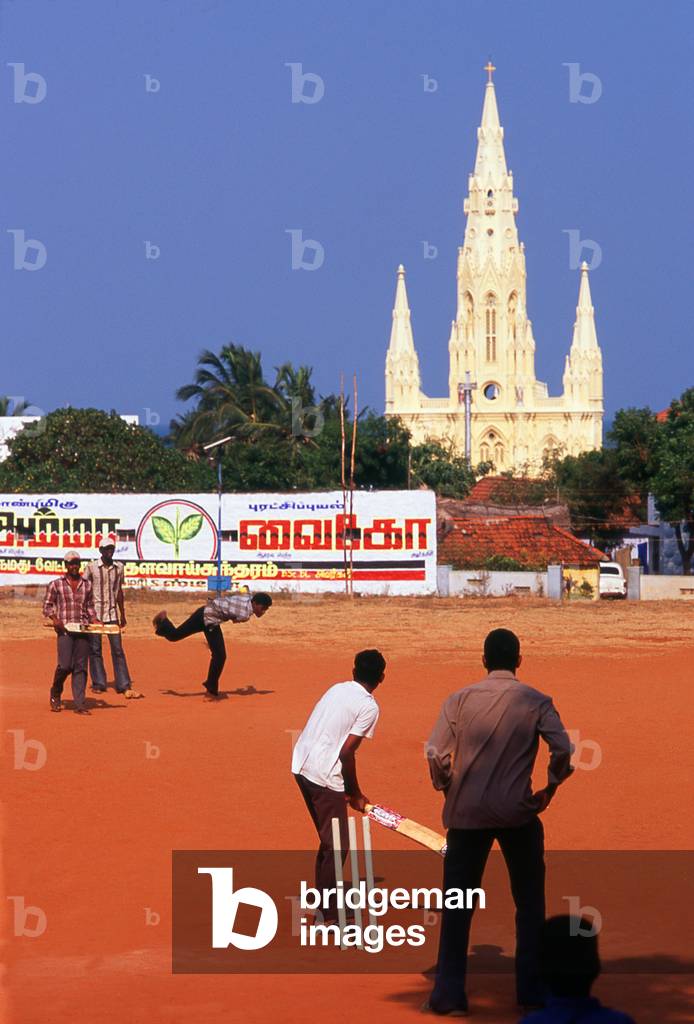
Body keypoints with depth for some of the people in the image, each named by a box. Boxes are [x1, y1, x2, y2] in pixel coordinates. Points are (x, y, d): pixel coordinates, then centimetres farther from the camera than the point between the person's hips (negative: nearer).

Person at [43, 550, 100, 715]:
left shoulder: (86, 585, 14)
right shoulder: (56, 584, 4)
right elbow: (47, 605, 5)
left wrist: (95, 620, 4)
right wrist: (54, 618, -12)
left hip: (83, 630, 3)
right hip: (65, 630, -3)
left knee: (81, 667, -1)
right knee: (65, 665, -12)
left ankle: (80, 704, 0)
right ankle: (55, 694, 15)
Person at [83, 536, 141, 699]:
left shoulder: (119, 567, 7)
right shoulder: (91, 567, -3)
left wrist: (122, 614, 17)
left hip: (112, 614, 3)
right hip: (94, 614, -2)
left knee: (118, 650, -1)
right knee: (95, 650, 2)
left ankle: (124, 685, -3)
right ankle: (98, 684, 8)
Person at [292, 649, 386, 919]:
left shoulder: (337, 689, 14)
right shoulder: (369, 706, -9)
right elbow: (346, 752, -14)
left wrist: (348, 788, 20)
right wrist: (355, 794, -2)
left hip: (301, 765, 8)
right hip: (325, 775, -8)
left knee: (329, 840, 22)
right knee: (337, 845, 0)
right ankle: (328, 914, 0)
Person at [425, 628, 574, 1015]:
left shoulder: (460, 700, 1)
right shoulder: (536, 702, -1)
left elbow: (436, 753, -7)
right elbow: (563, 749, -13)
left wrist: (448, 788, 9)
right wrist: (550, 788, 2)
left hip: (467, 813, 1)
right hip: (518, 812, 0)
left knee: (457, 906, 7)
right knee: (530, 903, 13)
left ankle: (449, 993, 5)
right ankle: (531, 988, 14)